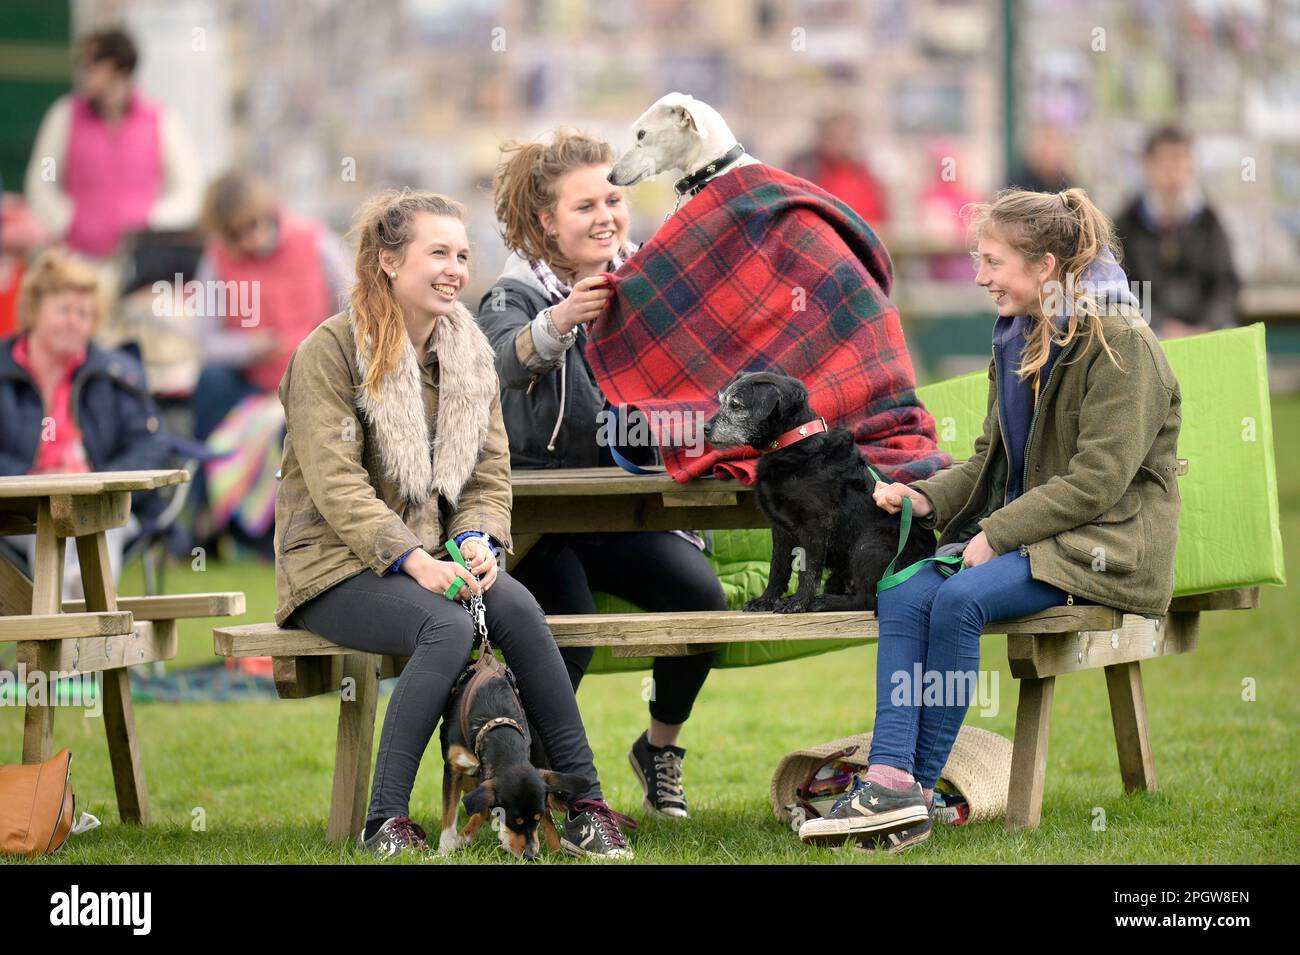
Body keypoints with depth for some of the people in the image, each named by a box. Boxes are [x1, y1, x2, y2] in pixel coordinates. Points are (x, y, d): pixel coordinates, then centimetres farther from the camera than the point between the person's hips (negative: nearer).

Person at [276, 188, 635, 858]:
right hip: (337, 564, -5)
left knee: (516, 608, -26)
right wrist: (415, 562, -26)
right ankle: (385, 822, -28)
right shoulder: (329, 351, -7)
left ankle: (583, 808, -23)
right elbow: (336, 483, -15)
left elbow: (489, 474, 10)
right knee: (449, 626, -33)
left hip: (434, 557, 5)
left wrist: (477, 541, -12)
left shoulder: (469, 354, 12)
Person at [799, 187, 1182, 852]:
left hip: (1105, 544, -8)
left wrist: (997, 535, -20)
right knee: (902, 594, -19)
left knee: (960, 598, -30)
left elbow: (1095, 481, -18)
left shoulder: (1121, 346, -11)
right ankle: (890, 778, -30)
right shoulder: (1016, 342, 15)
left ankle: (920, 785, -21)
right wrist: (927, 497, 0)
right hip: (1022, 532, 8)